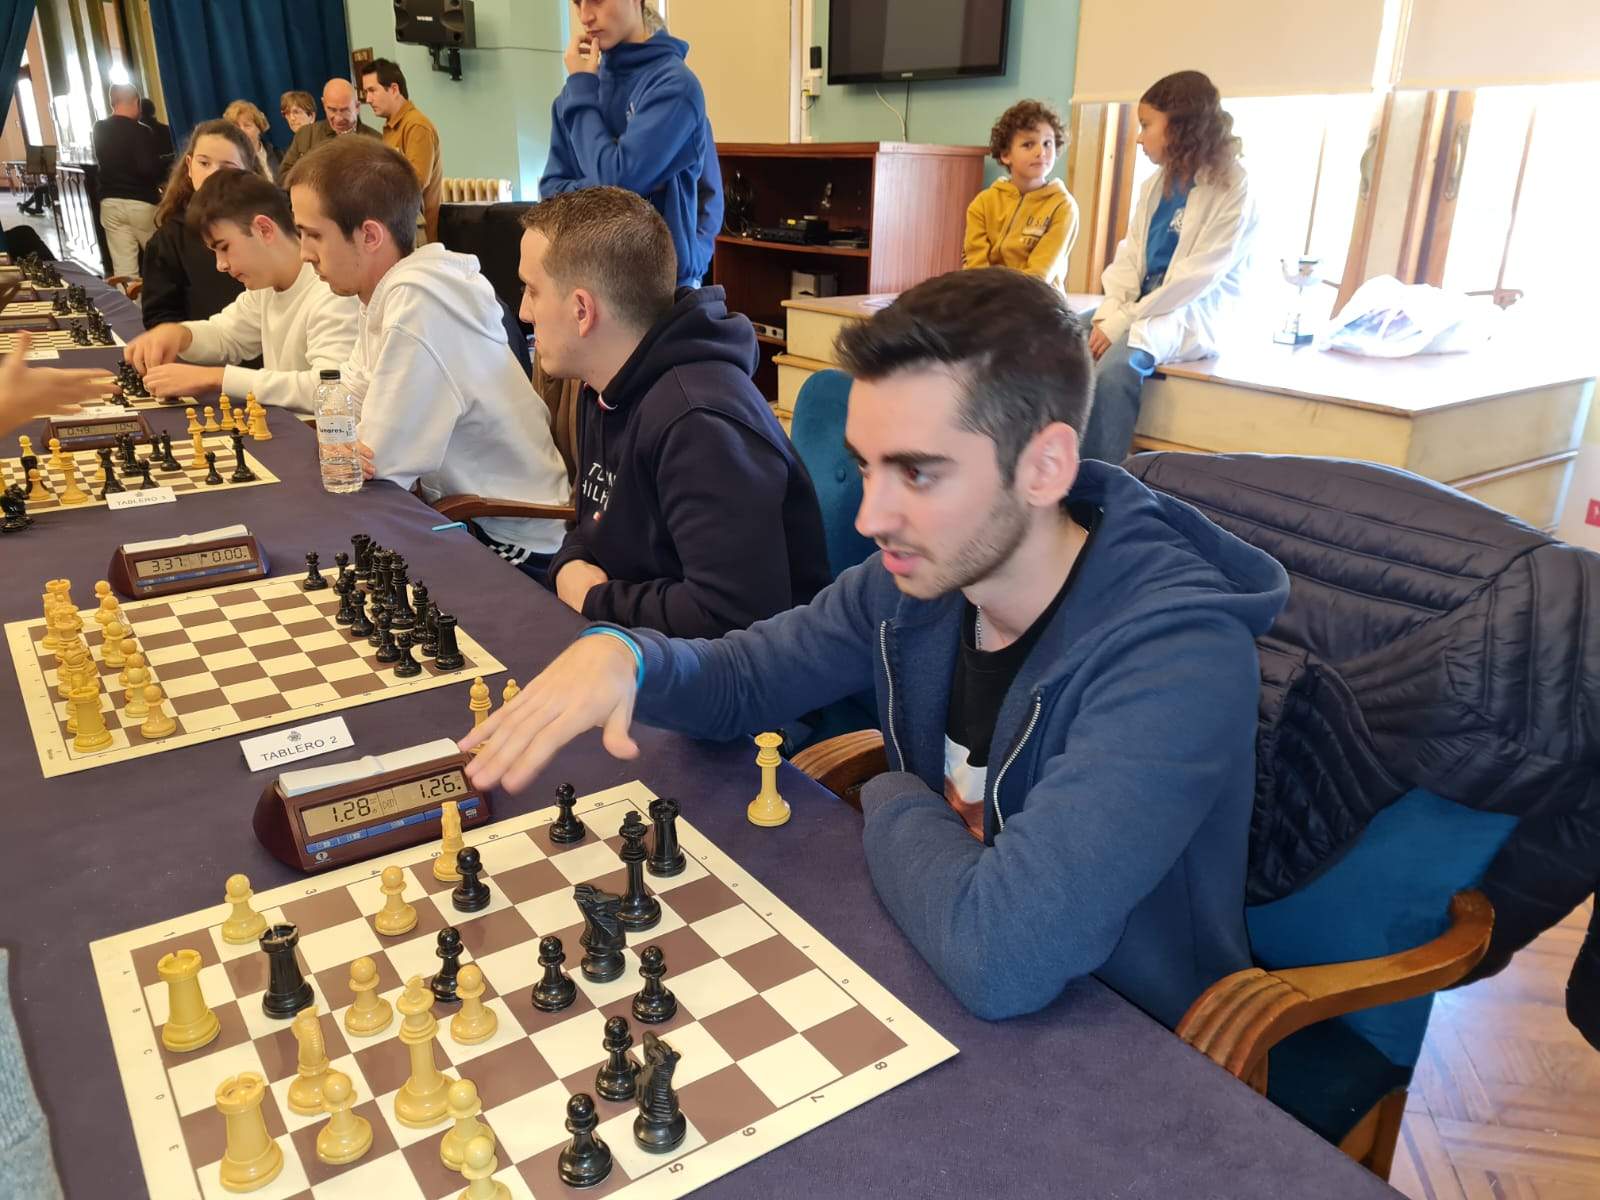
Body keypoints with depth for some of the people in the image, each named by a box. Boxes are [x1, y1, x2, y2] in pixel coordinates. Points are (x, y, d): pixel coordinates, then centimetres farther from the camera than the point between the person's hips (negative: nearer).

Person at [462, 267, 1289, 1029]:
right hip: (952, 995, 5)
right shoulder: (919, 575, -9)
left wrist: (895, 805, -18)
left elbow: (1001, 959, -38)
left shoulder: (1179, 655, -29)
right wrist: (622, 654, -18)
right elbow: (739, 681, 4)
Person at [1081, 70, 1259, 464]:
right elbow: (1129, 255, 8)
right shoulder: (1154, 185, 12)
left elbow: (1197, 277, -18)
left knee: (1115, 366, -34)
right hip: (1142, 304, 7)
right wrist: (1111, 310, -10)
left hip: (1194, 314, -7)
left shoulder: (1233, 189, -12)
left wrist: (1124, 321, -21)